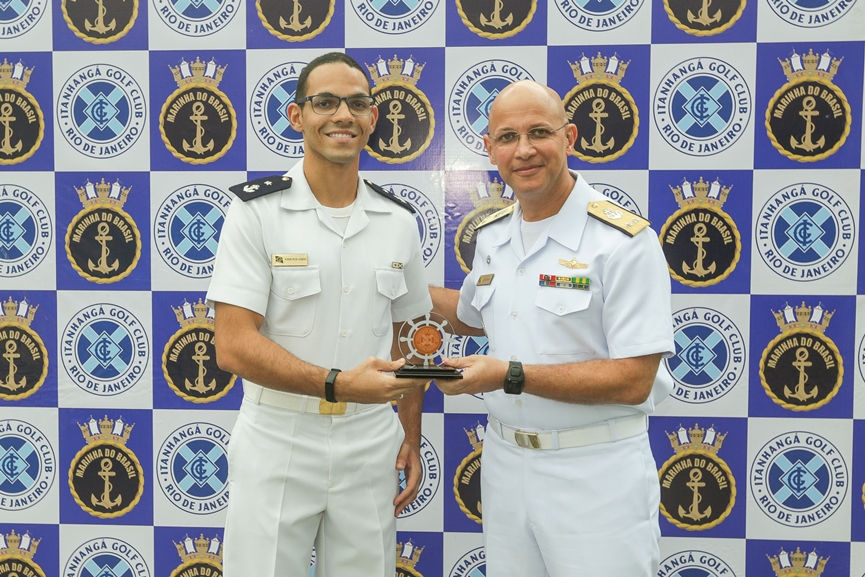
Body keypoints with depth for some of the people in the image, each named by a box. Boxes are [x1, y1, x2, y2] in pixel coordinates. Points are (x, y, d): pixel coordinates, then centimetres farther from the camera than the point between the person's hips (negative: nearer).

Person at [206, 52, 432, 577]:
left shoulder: (399, 223, 4)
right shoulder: (258, 211, -8)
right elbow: (233, 346, -15)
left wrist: (412, 440, 8)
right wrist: (337, 384, -24)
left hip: (371, 443, 4)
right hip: (278, 441, -3)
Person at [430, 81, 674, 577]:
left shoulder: (624, 241, -16)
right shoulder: (492, 235, 5)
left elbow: (632, 381, -19)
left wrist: (512, 376, -24)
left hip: (595, 476, -5)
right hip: (504, 461, 6)